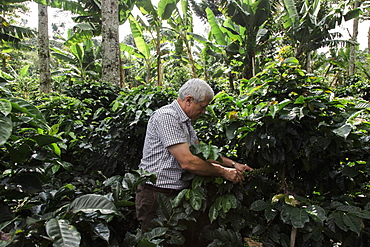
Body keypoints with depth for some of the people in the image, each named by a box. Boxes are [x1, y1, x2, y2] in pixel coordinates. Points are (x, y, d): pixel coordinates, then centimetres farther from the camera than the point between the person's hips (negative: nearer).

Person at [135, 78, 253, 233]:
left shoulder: (186, 121, 14)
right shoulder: (166, 117, -18)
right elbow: (187, 162, -24)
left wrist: (233, 164, 9)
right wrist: (224, 172, -13)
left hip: (177, 194, 9)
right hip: (157, 195, -9)